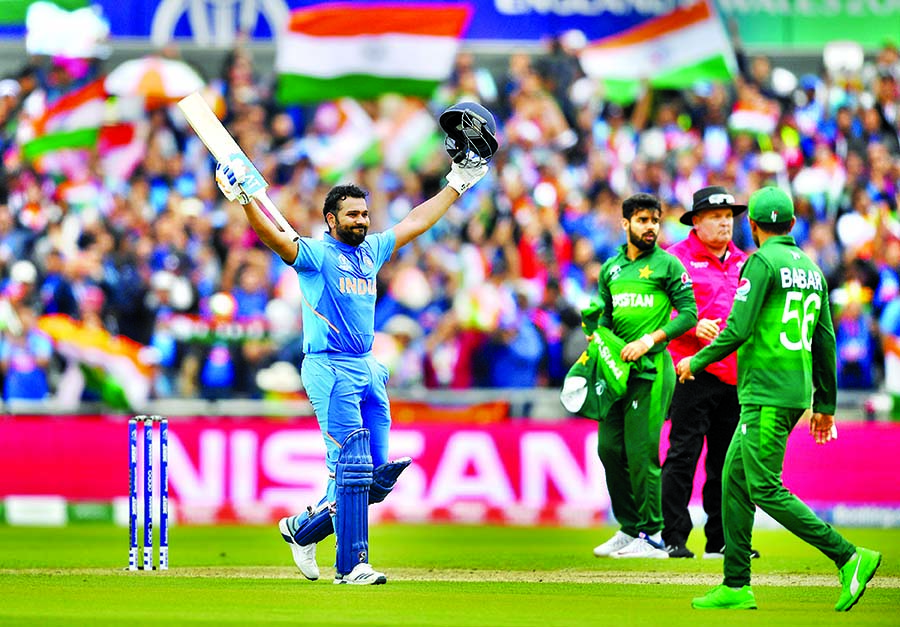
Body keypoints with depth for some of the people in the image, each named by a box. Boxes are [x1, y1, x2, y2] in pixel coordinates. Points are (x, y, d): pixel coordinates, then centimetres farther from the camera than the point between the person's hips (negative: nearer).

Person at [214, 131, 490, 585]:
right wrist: (245, 202, -38)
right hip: (330, 369, -7)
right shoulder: (316, 253, -5)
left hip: (367, 370, 7)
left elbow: (416, 222, 25)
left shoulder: (372, 250, 15)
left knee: (376, 479, 5)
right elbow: (274, 238, -22)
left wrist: (456, 185, 29)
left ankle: (304, 528, 23)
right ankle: (351, 565, -9)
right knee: (352, 470, -12)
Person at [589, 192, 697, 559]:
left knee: (641, 450, -10)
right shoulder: (611, 269, 17)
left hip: (651, 368, -6)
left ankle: (653, 535, -4)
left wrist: (650, 339, -13)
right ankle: (629, 529, 16)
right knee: (610, 449, 5)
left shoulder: (667, 265, -1)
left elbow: (688, 313, -5)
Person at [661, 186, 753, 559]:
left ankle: (720, 540, 14)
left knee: (728, 460, 8)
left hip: (734, 372, 6)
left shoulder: (742, 262, 19)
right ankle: (673, 539, -5)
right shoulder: (678, 259, 0)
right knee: (683, 455, -8)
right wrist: (695, 326, -22)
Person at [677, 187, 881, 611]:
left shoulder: (763, 262, -11)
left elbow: (738, 330, -17)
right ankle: (735, 587, 12)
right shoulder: (810, 268, 14)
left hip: (767, 394, -9)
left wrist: (696, 361, -1)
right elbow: (825, 341, 16)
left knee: (766, 489, -9)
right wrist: (825, 405, 20)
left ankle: (848, 558, -16)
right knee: (734, 480, 13)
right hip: (796, 393, 9)